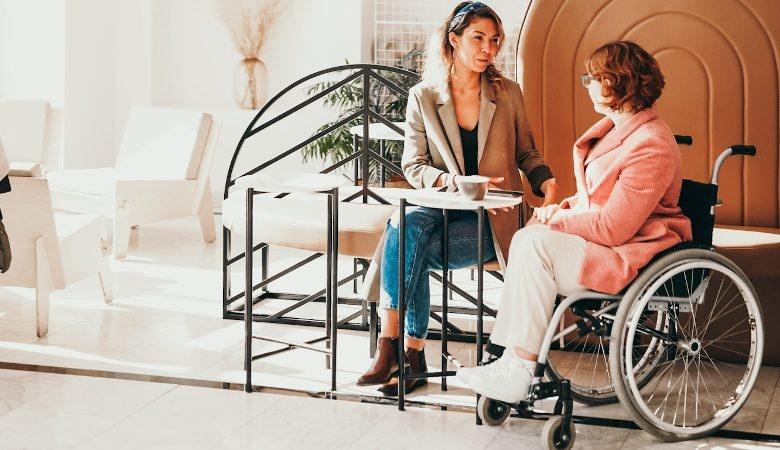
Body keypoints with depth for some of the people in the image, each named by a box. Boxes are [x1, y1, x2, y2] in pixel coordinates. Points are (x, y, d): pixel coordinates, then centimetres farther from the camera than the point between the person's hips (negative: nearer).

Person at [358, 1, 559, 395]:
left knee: (413, 249, -29)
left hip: (490, 218, -1)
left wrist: (546, 182, -5)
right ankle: (410, 355, -30)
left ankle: (397, 346, -18)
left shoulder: (507, 94, 7)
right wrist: (460, 183, -15)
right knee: (408, 225, -34)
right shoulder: (423, 97, 5)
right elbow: (412, 166, 2)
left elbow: (526, 153, 17)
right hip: (440, 208, 2)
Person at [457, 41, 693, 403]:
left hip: (632, 257, -10)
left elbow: (612, 227, -23)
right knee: (526, 236, -3)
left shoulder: (651, 145, -21)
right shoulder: (618, 127, 13)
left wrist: (557, 219, -10)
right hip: (610, 240, 10)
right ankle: (512, 363, -8)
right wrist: (564, 207, 4)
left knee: (537, 243, -24)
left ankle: (518, 374, -20)